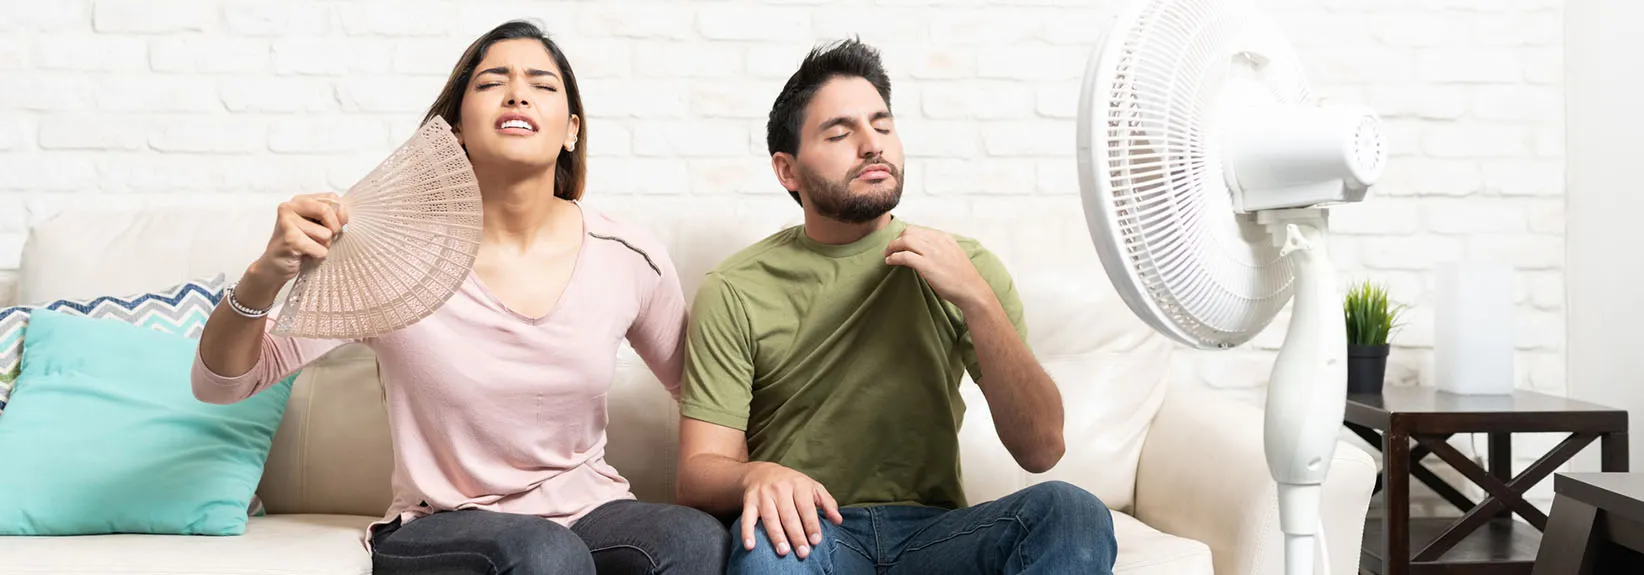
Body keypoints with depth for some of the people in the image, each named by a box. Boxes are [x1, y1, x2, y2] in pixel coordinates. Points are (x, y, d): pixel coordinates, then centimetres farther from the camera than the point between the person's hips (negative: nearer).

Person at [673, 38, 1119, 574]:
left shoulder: (965, 265, 7)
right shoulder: (735, 292, 1)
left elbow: (1041, 449, -2)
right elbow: (697, 472, -4)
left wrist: (978, 300, -14)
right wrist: (755, 477, -28)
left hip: (933, 531, 3)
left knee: (1073, 512, -28)